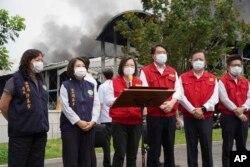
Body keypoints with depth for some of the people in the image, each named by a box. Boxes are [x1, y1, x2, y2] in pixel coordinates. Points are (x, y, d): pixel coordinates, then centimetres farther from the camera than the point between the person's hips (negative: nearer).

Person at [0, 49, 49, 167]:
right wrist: (15, 121, 5)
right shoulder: (15, 80, -7)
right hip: (21, 132, -6)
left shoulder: (41, 81, 13)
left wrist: (39, 122, 13)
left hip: (40, 132, 6)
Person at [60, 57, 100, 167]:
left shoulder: (91, 86, 14)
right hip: (70, 126, -4)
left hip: (88, 127, 4)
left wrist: (93, 121, -9)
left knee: (87, 158, 7)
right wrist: (78, 121, -15)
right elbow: (65, 106, -8)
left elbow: (96, 105, 6)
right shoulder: (66, 85, 2)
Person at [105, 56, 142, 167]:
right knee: (120, 154, -5)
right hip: (119, 122, -3)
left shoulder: (140, 82, 13)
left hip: (136, 122, 3)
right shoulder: (114, 82, 3)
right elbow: (108, 101, -4)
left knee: (132, 154, 11)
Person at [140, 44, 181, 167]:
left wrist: (172, 102, -12)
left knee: (169, 146, 12)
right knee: (154, 148, 1)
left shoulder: (173, 72, 15)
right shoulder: (145, 71, 1)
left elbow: (178, 90, 7)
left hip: (171, 114, 4)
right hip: (154, 115, -4)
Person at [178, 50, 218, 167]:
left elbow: (215, 98, -3)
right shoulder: (183, 78, 4)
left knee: (207, 147, 4)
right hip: (189, 117, 0)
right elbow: (181, 97, -6)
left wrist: (203, 109, -18)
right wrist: (193, 110, -16)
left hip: (207, 117, 0)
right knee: (191, 147, 6)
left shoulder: (212, 79, 7)